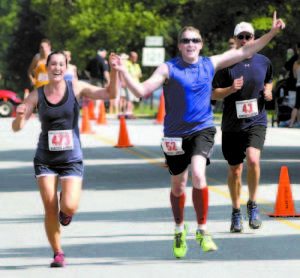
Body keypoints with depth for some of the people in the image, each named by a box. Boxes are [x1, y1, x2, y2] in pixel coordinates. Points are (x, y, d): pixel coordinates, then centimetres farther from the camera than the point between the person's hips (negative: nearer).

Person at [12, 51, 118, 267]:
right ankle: (58, 254, 13)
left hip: (72, 160, -1)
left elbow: (111, 94, -4)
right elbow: (17, 127, -2)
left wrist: (114, 71, -20)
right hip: (45, 160, 1)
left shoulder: (76, 88, -2)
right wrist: (20, 116, -25)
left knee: (70, 207, -16)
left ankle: (66, 211, 23)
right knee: (50, 210, -6)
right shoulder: (37, 95, -1)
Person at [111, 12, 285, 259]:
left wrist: (271, 33, 7)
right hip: (175, 134, 0)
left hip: (203, 129, 0)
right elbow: (142, 90, -12)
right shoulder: (169, 69, -6)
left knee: (198, 175, -23)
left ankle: (202, 231, -10)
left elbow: (245, 52, 11)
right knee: (178, 187, 10)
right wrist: (124, 72, -27)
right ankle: (179, 229, 38)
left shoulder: (210, 64, 3)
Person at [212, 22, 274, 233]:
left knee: (253, 160, -24)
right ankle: (236, 212, 26)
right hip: (232, 125, 0)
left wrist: (268, 91, 3)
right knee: (234, 170, 6)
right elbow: (214, 94, -1)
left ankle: (253, 204, -5)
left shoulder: (264, 62, 5)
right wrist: (230, 89, -19)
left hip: (257, 122, 0)